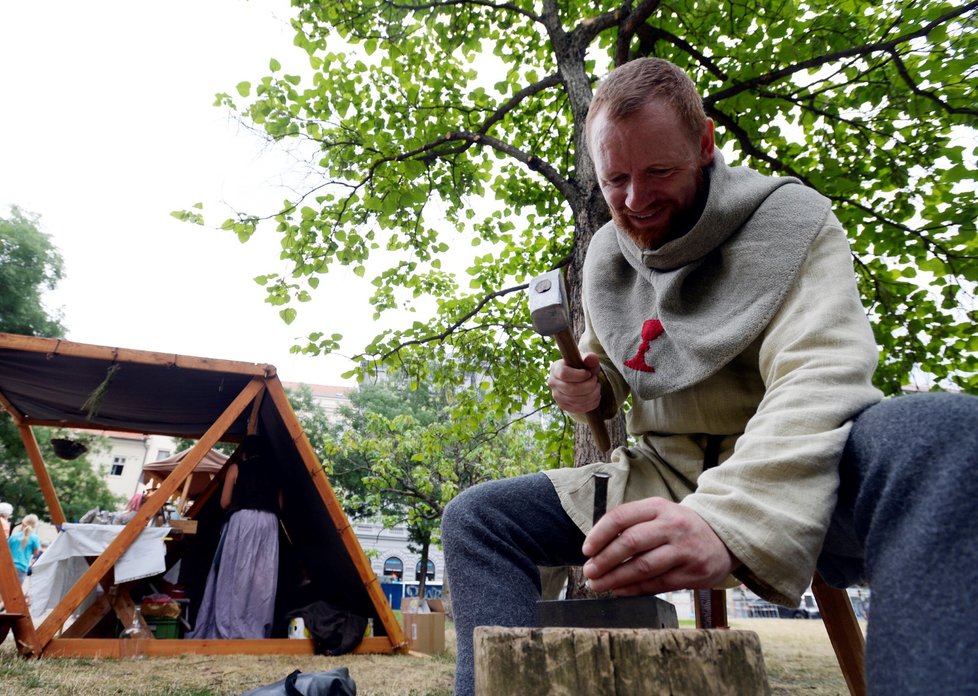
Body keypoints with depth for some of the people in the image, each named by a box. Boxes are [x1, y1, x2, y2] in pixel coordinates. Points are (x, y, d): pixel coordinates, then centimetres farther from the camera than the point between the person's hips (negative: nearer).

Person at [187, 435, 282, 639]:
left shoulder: (236, 468, 8)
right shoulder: (272, 471, 17)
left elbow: (224, 503, 7)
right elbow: (280, 505, 15)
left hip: (243, 521, -3)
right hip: (269, 523, 3)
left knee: (236, 575, 0)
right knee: (262, 578, 3)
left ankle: (230, 628, -2)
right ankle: (258, 630, 1)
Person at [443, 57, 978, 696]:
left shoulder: (791, 220, -11)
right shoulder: (605, 254, 6)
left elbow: (819, 379, -27)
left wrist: (730, 521, -44)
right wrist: (590, 389, -6)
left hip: (794, 477, -4)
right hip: (662, 484, 5)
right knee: (475, 520, -3)